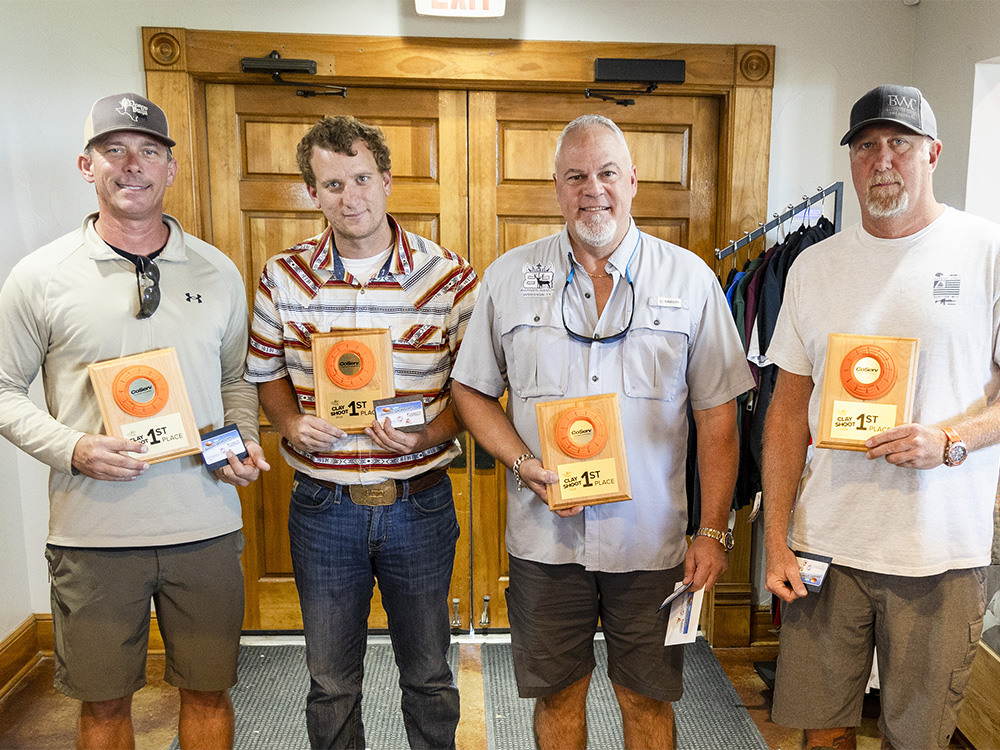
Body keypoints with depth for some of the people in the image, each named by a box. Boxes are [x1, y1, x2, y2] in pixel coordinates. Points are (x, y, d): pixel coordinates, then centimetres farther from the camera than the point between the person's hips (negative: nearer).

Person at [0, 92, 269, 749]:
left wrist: (244, 441, -4)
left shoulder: (218, 271, 6)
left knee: (209, 693, 14)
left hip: (207, 526, 2)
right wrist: (72, 448, -14)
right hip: (93, 530, -1)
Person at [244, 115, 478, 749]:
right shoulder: (285, 276, -1)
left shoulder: (449, 275, -7)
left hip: (420, 501, -1)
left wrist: (430, 433, -19)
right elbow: (266, 373, 9)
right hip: (323, 504, 2)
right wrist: (291, 423, -10)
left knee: (428, 674, 18)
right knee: (331, 682, 18)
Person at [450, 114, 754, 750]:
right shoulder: (509, 277, 2)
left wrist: (713, 532, -3)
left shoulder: (690, 279, -1)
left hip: (651, 540, 0)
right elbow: (472, 391, 6)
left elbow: (717, 414, 0)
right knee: (557, 695, 17)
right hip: (545, 538, 1)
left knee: (648, 698, 15)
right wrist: (525, 466, -10)